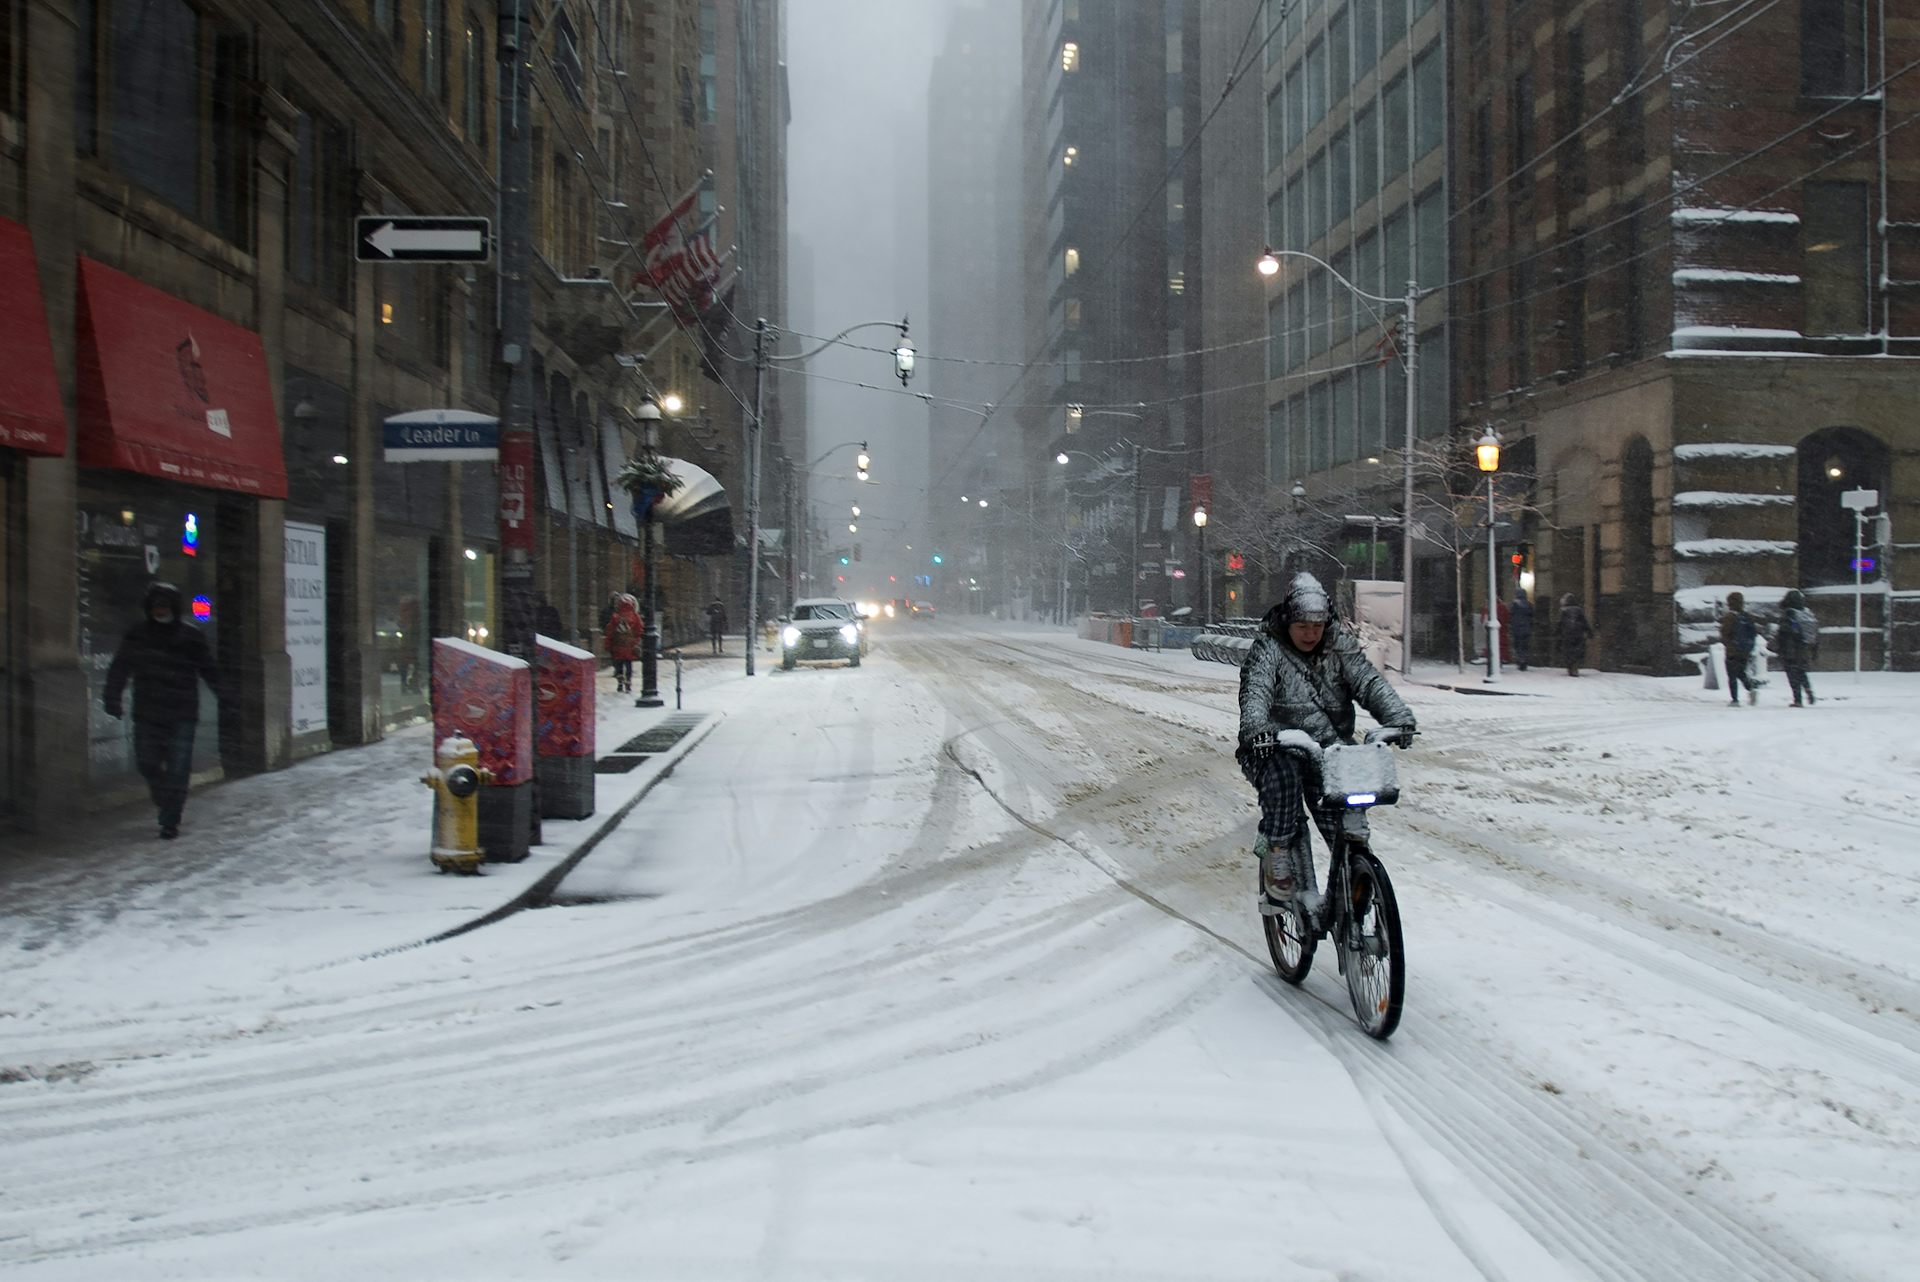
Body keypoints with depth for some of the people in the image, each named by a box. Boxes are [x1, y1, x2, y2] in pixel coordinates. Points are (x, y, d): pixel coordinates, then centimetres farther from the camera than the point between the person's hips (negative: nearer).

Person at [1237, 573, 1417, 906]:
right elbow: (1255, 690, -21)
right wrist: (1255, 727, -43)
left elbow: (1369, 682, -7)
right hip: (1278, 749, -3)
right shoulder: (1268, 648, -5)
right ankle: (1275, 853, -18)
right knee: (1284, 777, -33)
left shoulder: (1340, 645, 6)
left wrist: (1398, 716, -26)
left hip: (1330, 748, 3)